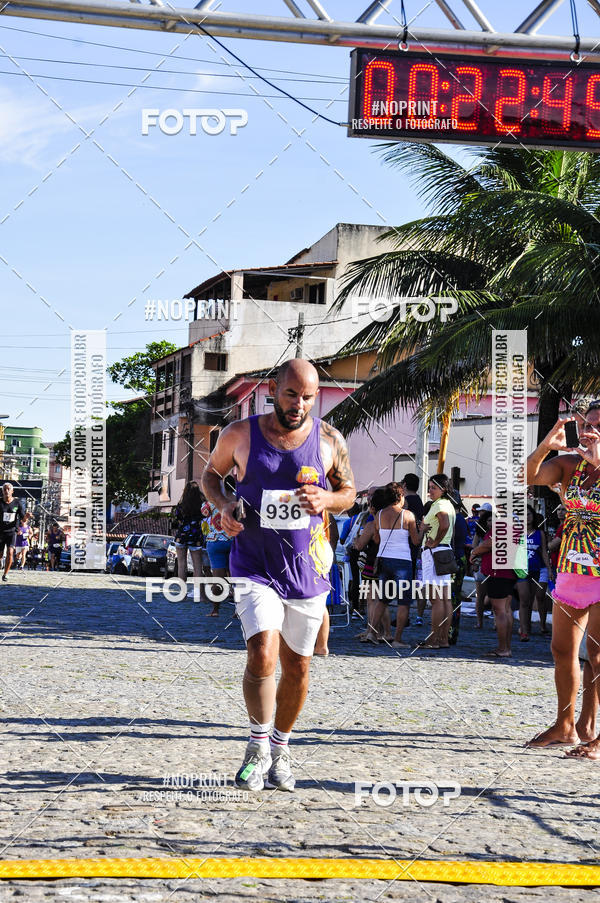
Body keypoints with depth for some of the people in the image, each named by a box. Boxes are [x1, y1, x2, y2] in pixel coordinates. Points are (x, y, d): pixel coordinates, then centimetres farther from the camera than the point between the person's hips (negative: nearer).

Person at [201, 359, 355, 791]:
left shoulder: (329, 440, -2)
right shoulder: (239, 434, -5)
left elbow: (349, 492, 10)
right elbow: (211, 473, 12)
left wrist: (327, 500, -13)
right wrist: (222, 505, -8)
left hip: (307, 571, 2)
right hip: (255, 568, -2)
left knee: (297, 666, 11)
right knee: (262, 655, -21)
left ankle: (281, 750, 32)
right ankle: (258, 746, -1)